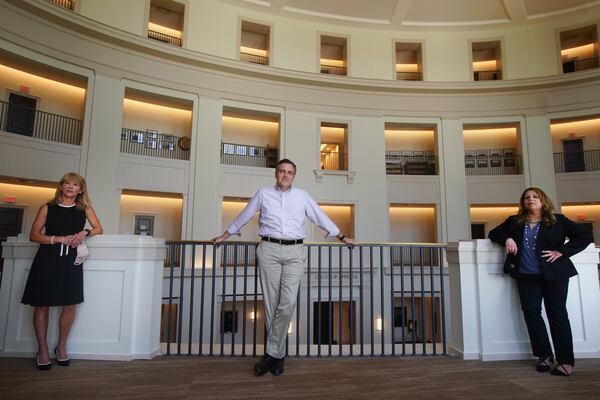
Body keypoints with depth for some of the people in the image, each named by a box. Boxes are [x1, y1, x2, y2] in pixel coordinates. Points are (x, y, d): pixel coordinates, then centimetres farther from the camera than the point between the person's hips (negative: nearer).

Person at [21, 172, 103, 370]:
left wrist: (85, 232, -9)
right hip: (47, 258, -1)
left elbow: (99, 229, 11)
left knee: (70, 305, 0)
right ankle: (43, 350, 15)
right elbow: (34, 235, 0)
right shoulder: (47, 208, 3)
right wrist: (59, 239, -13)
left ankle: (61, 346, 19)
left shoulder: (85, 208, 8)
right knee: (42, 304, 1)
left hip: (71, 260, 1)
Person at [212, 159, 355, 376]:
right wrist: (225, 235, 28)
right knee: (271, 304, 0)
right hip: (269, 250, 0)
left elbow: (321, 218, 21)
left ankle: (271, 352, 2)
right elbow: (244, 216, 22)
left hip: (294, 252, 1)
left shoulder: (302, 196, 15)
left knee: (287, 303, -11)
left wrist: (342, 237, 23)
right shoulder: (263, 193, 13)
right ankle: (279, 355, 13)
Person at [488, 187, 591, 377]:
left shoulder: (557, 220, 3)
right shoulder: (514, 221, 11)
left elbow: (583, 237, 2)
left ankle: (566, 360, 7)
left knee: (557, 315, -1)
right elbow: (494, 233, 17)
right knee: (531, 313, -1)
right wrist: (506, 239, -4)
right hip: (526, 277, 3)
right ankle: (544, 355, 13)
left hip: (554, 275, -2)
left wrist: (561, 251, -10)